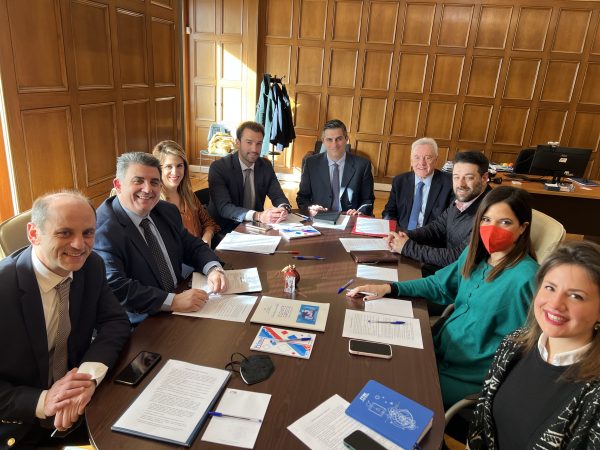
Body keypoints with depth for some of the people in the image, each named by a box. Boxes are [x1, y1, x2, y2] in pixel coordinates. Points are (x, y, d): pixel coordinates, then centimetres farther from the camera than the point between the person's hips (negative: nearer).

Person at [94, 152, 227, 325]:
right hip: (136, 328, -7)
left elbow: (192, 246, 12)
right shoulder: (102, 229, -17)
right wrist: (173, 301, -30)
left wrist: (213, 269, -8)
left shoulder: (168, 211, 5)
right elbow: (114, 288, -25)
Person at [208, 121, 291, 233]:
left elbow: (278, 196, 0)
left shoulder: (266, 166, 2)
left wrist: (283, 209, -26)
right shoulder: (218, 167, -14)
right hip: (224, 230, -6)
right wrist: (258, 216, -40)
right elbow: (224, 208, -25)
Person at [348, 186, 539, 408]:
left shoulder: (524, 279, -21)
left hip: (468, 376, -6)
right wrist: (388, 288, 3)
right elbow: (440, 284, 12)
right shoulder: (474, 254, 0)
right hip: (441, 348, 6)